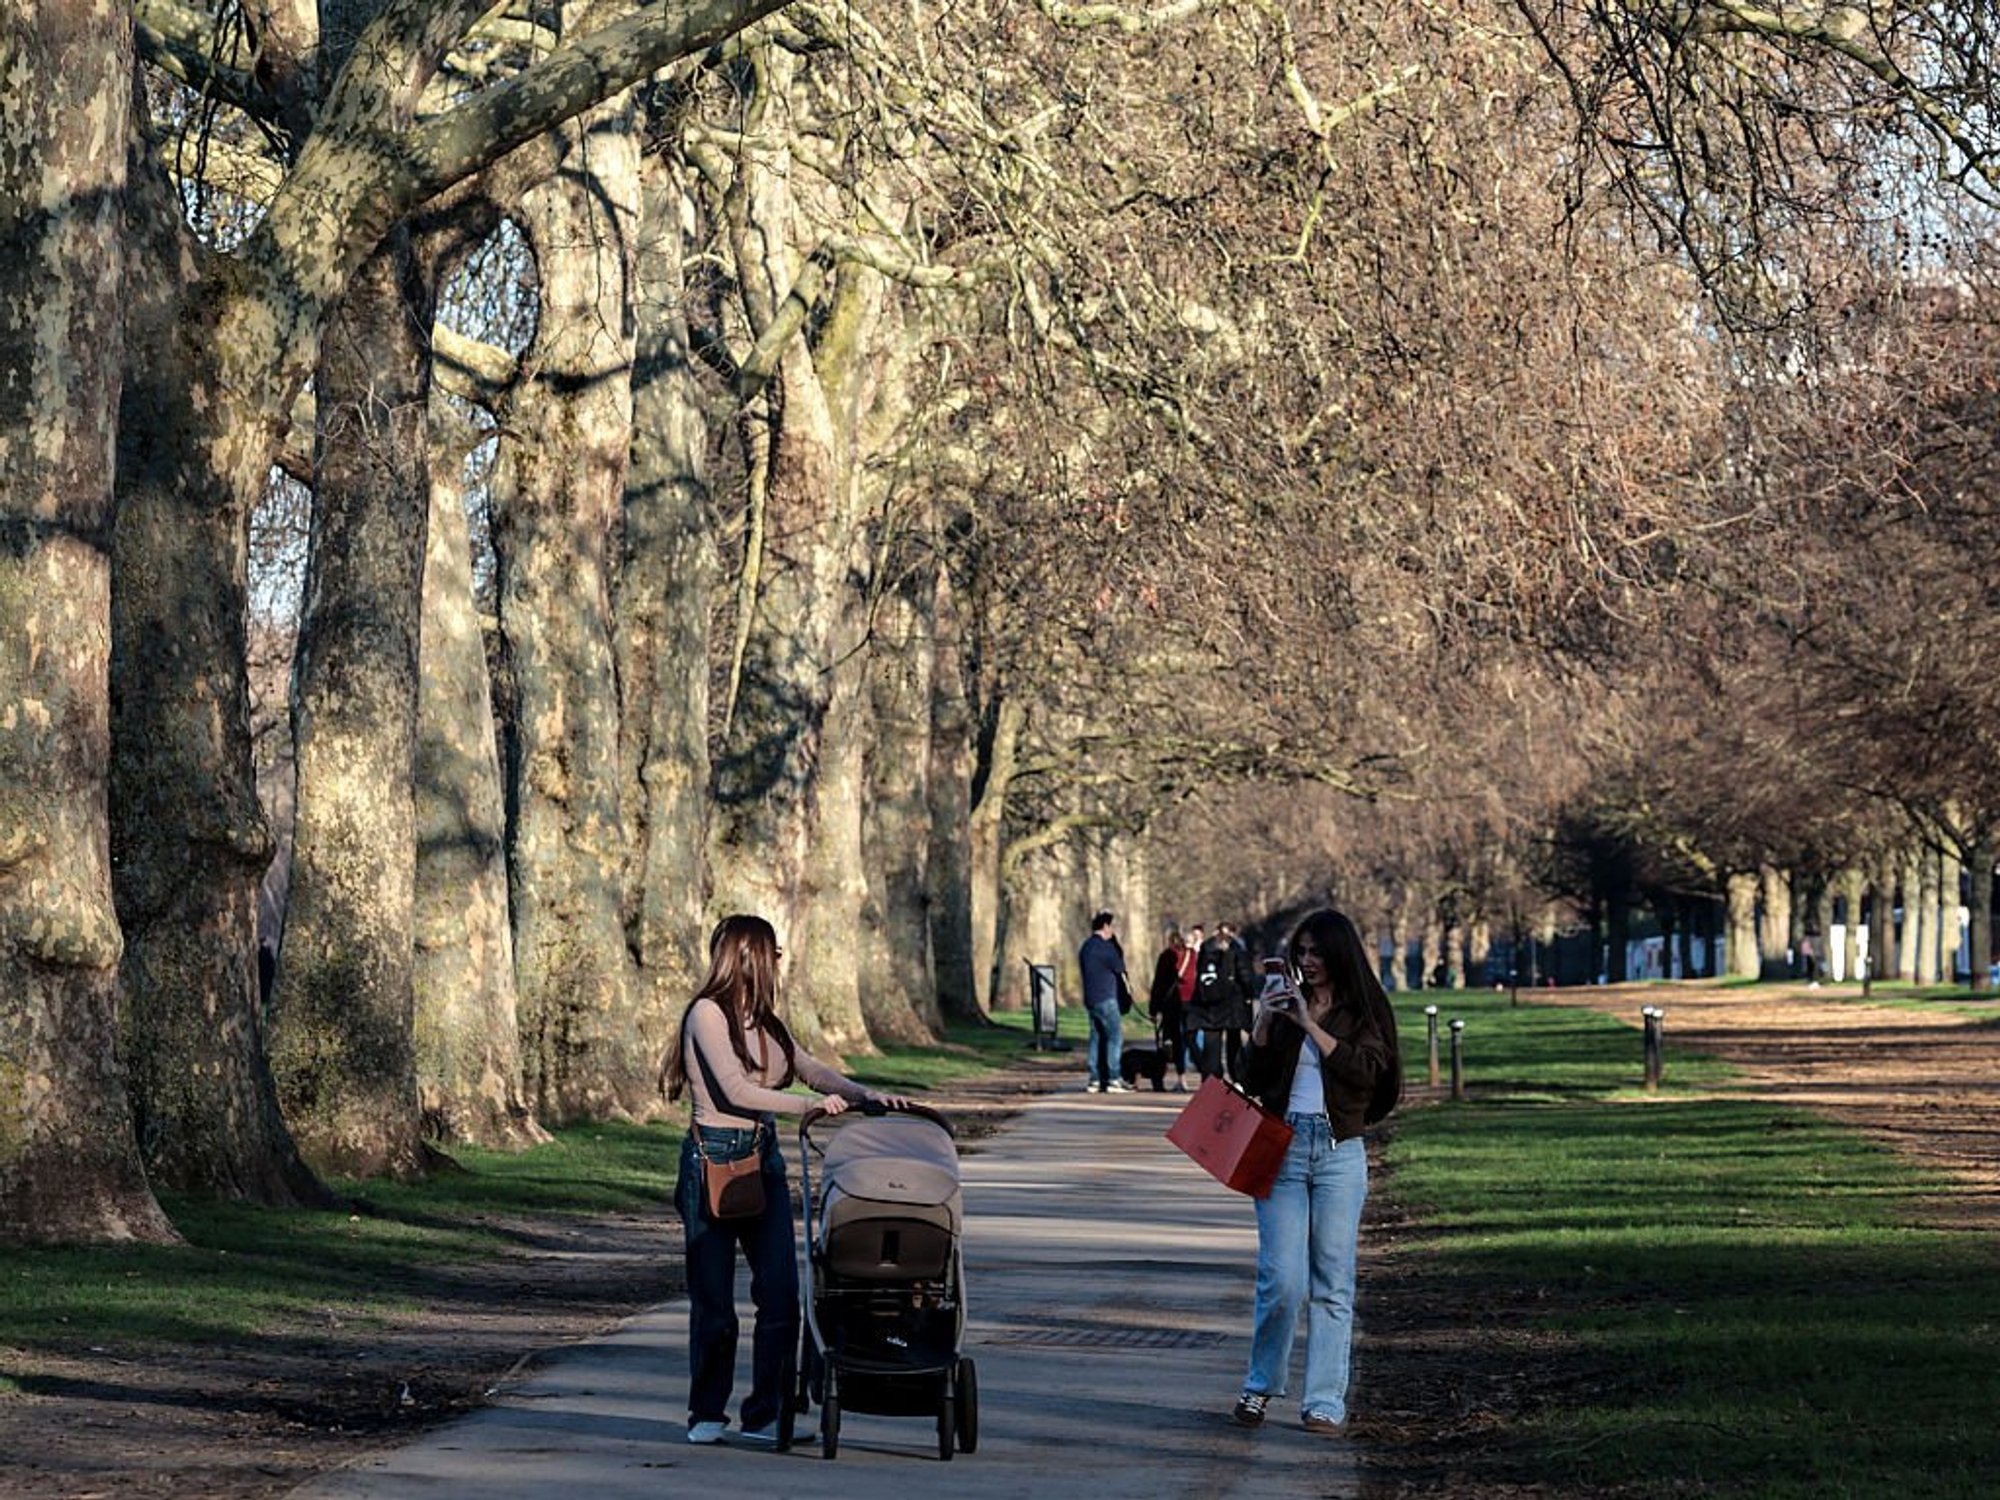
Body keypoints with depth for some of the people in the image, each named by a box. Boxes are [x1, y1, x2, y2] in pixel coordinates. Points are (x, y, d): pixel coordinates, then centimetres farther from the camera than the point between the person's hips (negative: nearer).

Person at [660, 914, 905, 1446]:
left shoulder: (765, 1021, 14)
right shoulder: (707, 1014, -10)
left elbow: (809, 1069, 14)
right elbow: (736, 1091, -17)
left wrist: (866, 1094, -2)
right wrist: (811, 1104, -16)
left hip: (763, 1158, 7)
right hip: (714, 1157, -7)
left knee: (781, 1291, -2)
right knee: (713, 1297, 1)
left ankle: (766, 1414, 4)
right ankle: (707, 1414, 15)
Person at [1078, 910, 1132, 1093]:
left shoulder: (1086, 946, 16)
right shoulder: (1103, 947, -13)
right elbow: (1119, 967, -5)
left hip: (1090, 999, 9)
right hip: (1105, 999, -9)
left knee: (1097, 1037, 10)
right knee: (1115, 1036, -7)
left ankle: (1095, 1080, 8)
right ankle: (1113, 1079, -12)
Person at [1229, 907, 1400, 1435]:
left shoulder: (1364, 1013, 5)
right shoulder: (1285, 1005, 13)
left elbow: (1365, 1070, -13)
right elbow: (1252, 1081, 9)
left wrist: (1310, 1026, -15)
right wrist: (1261, 1025, -5)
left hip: (1339, 1153, -1)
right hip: (1282, 1148, 1)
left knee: (1332, 1282, -1)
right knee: (1282, 1278, -7)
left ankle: (1324, 1402, 3)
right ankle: (1260, 1386, 11)